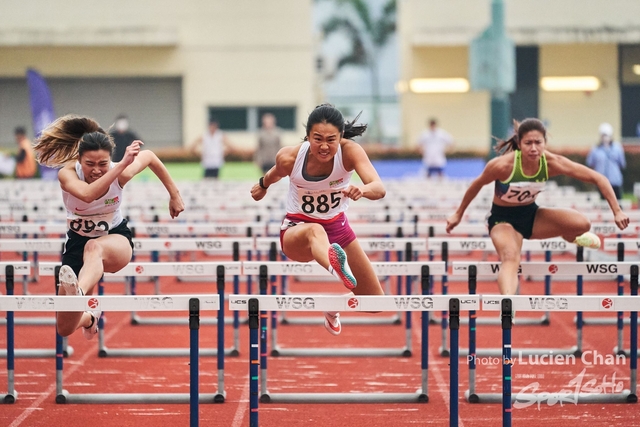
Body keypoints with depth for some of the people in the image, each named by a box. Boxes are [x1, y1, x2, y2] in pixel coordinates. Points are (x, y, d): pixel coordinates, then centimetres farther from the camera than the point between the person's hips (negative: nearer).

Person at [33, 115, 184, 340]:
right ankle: (90, 317, 42)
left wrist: (174, 194, 7)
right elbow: (87, 194, -48)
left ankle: (81, 292, -73)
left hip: (116, 238, -1)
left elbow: (150, 156, 3)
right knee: (65, 329, 4)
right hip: (78, 241, 1)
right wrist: (122, 164, -54)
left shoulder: (121, 173, -20)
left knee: (94, 247, -42)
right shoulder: (67, 174, -24)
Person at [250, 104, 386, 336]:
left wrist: (363, 190, -62)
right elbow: (276, 173, 4)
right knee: (315, 231, -43)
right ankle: (336, 266, -80)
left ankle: (333, 307, 41)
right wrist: (263, 185, 25)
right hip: (296, 230, -3)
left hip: (337, 227, 3)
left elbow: (379, 189, -40)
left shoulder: (350, 151, -25)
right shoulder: (289, 157, -22)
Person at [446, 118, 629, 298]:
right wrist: (458, 214, 4)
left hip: (531, 214, 4)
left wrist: (617, 211, -18)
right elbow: (477, 184, -7)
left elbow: (598, 178, -15)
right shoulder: (502, 165, -28)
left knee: (582, 224, -18)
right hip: (503, 219, -4)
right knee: (511, 258, -35)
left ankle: (569, 237, 20)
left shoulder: (552, 163, -21)